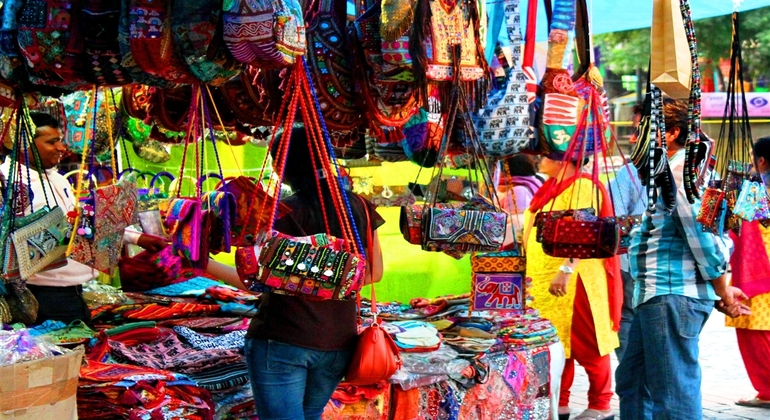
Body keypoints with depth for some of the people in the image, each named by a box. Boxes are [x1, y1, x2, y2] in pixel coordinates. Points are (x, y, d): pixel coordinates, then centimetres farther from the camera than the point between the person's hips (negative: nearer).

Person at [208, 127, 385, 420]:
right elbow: (374, 273, 10)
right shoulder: (357, 207, 4)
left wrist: (205, 264, -7)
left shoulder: (286, 212, -12)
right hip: (339, 342, 6)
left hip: (282, 341, -6)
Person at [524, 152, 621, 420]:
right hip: (545, 281, 9)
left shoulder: (581, 186, -11)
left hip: (573, 282, -9)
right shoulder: (552, 187, 17)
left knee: (585, 345, -2)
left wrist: (566, 270, -30)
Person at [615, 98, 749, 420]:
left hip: (673, 296, -11)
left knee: (673, 394, -6)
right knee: (632, 380, 17)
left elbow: (702, 234, -17)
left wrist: (723, 292, -10)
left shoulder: (681, 171, -13)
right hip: (656, 295, 11)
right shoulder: (663, 171, 19)